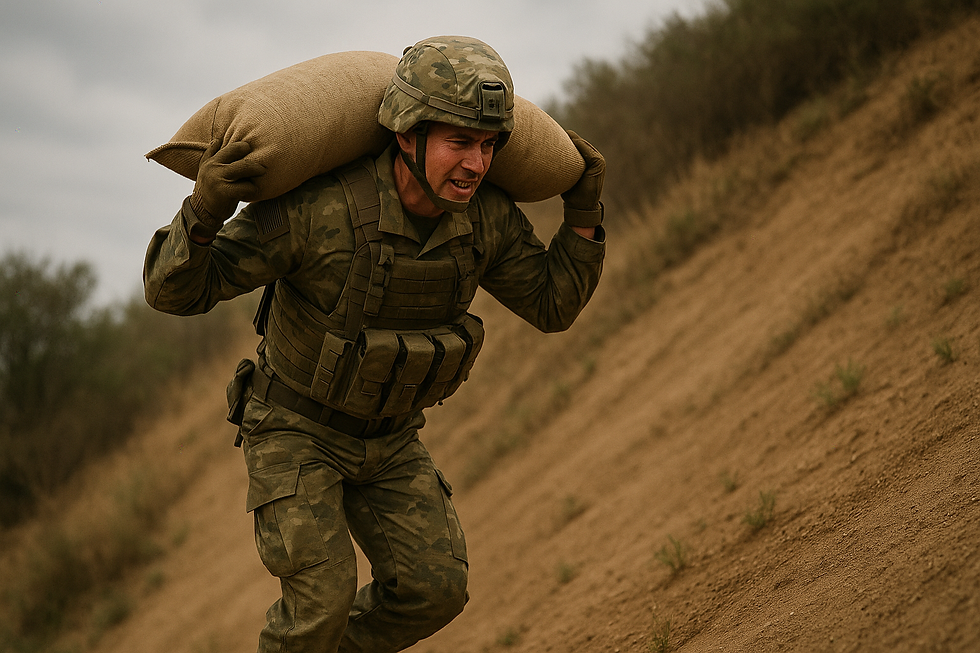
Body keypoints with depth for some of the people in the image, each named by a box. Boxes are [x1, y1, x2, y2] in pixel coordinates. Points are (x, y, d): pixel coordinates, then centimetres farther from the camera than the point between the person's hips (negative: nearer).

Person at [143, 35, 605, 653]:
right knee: (324, 597, -20)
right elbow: (174, 289, -29)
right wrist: (204, 210, -49)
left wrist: (585, 207, -15)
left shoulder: (488, 216, -19)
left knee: (434, 589, -9)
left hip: (388, 439, 5)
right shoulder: (314, 207, -34)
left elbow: (555, 304, -2)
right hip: (294, 430, -5)